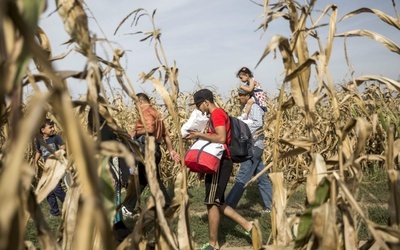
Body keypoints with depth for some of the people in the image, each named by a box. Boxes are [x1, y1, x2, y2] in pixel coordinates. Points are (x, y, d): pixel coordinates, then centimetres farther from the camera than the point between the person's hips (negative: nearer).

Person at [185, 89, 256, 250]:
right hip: (218, 162, 11)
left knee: (212, 202, -5)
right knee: (216, 202, 13)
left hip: (220, 163, -11)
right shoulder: (217, 114, 19)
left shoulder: (217, 114, -13)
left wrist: (199, 135, -19)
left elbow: (221, 138, -25)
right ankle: (247, 225, 17)